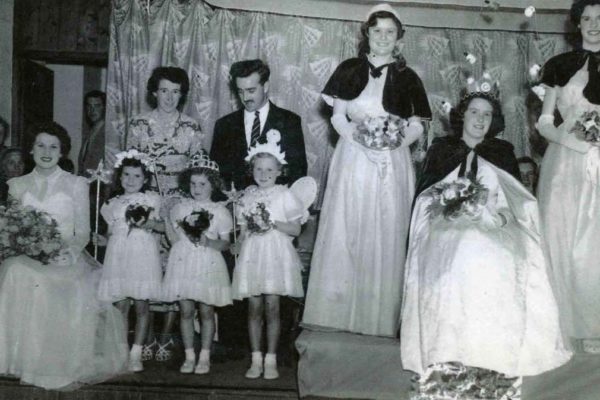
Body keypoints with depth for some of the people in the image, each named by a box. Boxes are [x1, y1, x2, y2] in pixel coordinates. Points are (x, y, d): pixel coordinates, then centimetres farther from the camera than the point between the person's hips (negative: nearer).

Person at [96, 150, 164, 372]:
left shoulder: (151, 199, 6)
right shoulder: (113, 203, 15)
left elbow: (165, 226, 5)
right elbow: (112, 231, 19)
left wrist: (151, 224, -13)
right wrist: (101, 240, 0)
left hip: (143, 256, -2)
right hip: (118, 255, 3)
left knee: (141, 306, -1)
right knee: (120, 306, 1)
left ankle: (136, 354, 7)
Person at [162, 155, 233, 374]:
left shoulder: (220, 211, 2)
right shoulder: (180, 208, 8)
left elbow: (225, 243, 1)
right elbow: (173, 237, 11)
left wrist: (208, 241, -17)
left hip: (208, 265, -1)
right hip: (183, 263, 2)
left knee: (206, 311, 2)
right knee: (186, 310, 2)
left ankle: (204, 356, 13)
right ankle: (189, 356, 13)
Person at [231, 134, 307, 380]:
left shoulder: (284, 195, -1)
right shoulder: (247, 196, 10)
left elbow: (296, 229, -4)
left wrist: (273, 223, -15)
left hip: (275, 256, -3)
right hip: (251, 256, 3)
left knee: (272, 308, -2)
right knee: (254, 308, 4)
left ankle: (271, 360, 9)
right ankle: (256, 359, 13)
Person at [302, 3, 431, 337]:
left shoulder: (407, 77, 8)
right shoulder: (349, 70, 8)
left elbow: (418, 126, 6)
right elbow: (338, 117, 4)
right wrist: (362, 140, -14)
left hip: (391, 165, 0)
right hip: (353, 159, 0)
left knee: (384, 239, 0)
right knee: (344, 233, -1)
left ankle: (378, 319, 7)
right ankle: (336, 313, 6)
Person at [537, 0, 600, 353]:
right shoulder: (560, 65, 6)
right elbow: (543, 122, 5)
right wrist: (564, 135, -14)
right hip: (566, 165, -1)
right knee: (563, 244, 1)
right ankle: (567, 326, 12)